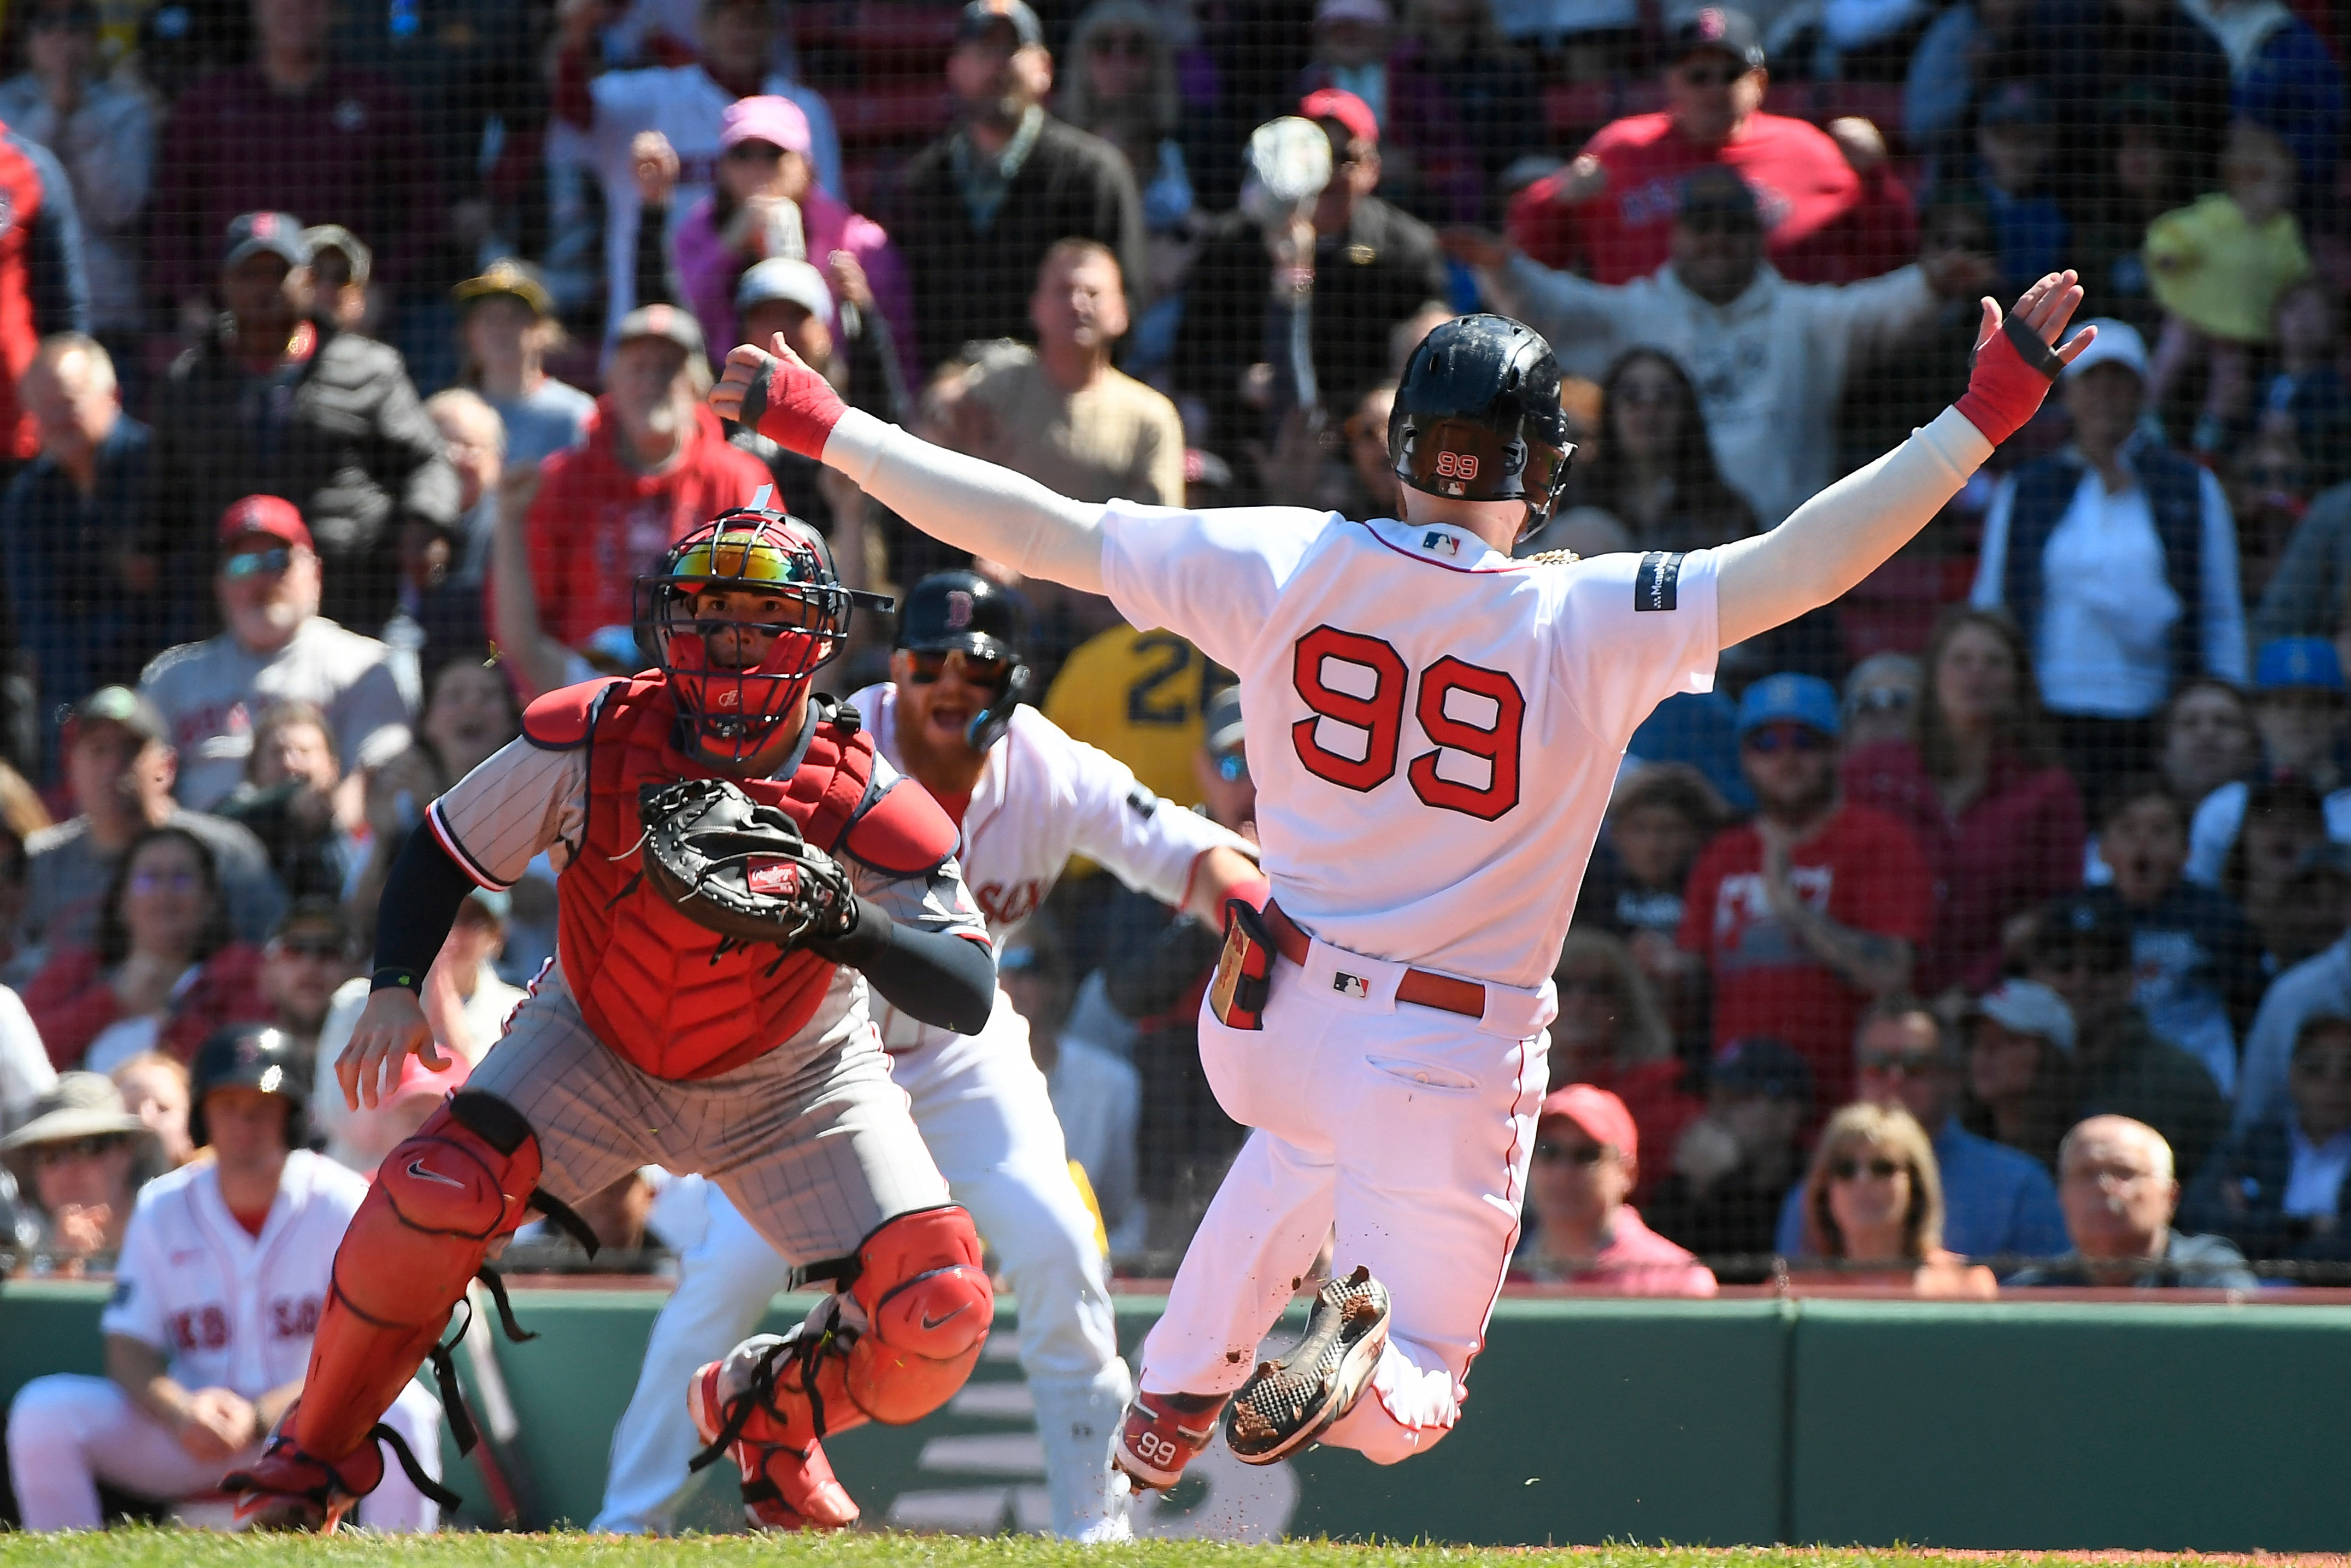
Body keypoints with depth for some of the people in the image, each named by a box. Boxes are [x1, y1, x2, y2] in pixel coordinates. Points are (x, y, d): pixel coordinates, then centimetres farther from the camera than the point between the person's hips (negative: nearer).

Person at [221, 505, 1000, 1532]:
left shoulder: (861, 803, -25)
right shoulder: (592, 739, -21)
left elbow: (970, 1000, -28)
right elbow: (445, 851, -5)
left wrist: (850, 925, -46)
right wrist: (393, 989, -21)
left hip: (790, 1084, 0)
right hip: (598, 1050, 0)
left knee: (939, 1315, -16)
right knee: (432, 1197, -26)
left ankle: (765, 1411, 20)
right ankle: (313, 1461, -3)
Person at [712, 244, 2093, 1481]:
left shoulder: (1279, 568, -10)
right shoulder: (1590, 625, -18)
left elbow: (1030, 528, -7)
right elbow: (1807, 562, -23)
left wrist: (824, 427, 3)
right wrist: (1988, 416, -20)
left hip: (1266, 1026, 4)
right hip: (1452, 1067, -4)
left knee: (1316, 1122, 41)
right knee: (1411, 1405, 8)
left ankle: (1177, 1390, 30)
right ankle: (1370, 1338, -29)